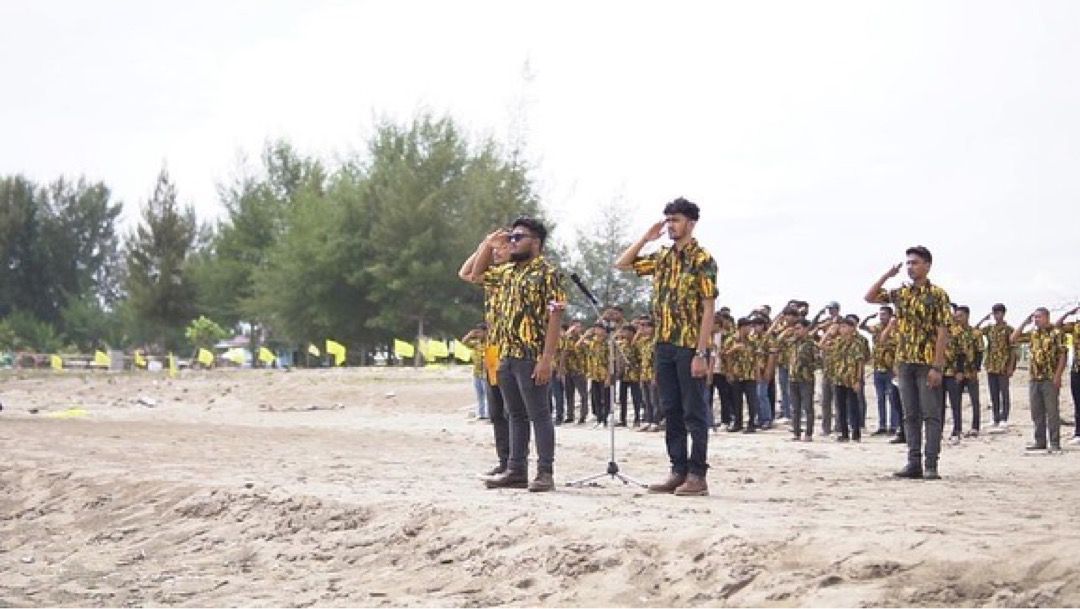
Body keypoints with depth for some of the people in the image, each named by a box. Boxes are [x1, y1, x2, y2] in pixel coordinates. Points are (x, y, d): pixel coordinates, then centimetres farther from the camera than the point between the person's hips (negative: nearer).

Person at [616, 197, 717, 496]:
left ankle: (697, 475, 1)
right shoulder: (662, 258, 12)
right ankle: (679, 471, 14)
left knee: (694, 412, -3)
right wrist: (645, 238, 8)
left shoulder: (702, 260, -9)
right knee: (671, 412, 9)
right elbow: (621, 264, 19)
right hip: (665, 345, 7)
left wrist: (701, 353, -18)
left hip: (690, 347, -7)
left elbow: (708, 309, -13)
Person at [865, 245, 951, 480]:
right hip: (905, 362, 6)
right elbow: (869, 297, 14)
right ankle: (914, 463, 11)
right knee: (910, 415, 7)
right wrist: (887, 275, 4)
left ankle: (931, 465, -2)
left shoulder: (937, 295, -7)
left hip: (928, 363, -6)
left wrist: (937, 366, -17)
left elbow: (942, 332, -11)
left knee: (931, 415, -3)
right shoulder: (901, 293, 11)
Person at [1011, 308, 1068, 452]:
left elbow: (1063, 355, -8)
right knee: (1037, 412, 8)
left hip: (1050, 379, -6)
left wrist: (1058, 375, -16)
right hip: (1034, 378, 6)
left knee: (1052, 411, -3)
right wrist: (1025, 323, 6)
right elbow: (1013, 339, 12)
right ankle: (1040, 441, 15)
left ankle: (1055, 443, 0)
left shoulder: (1056, 334, -4)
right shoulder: (1032, 334, 13)